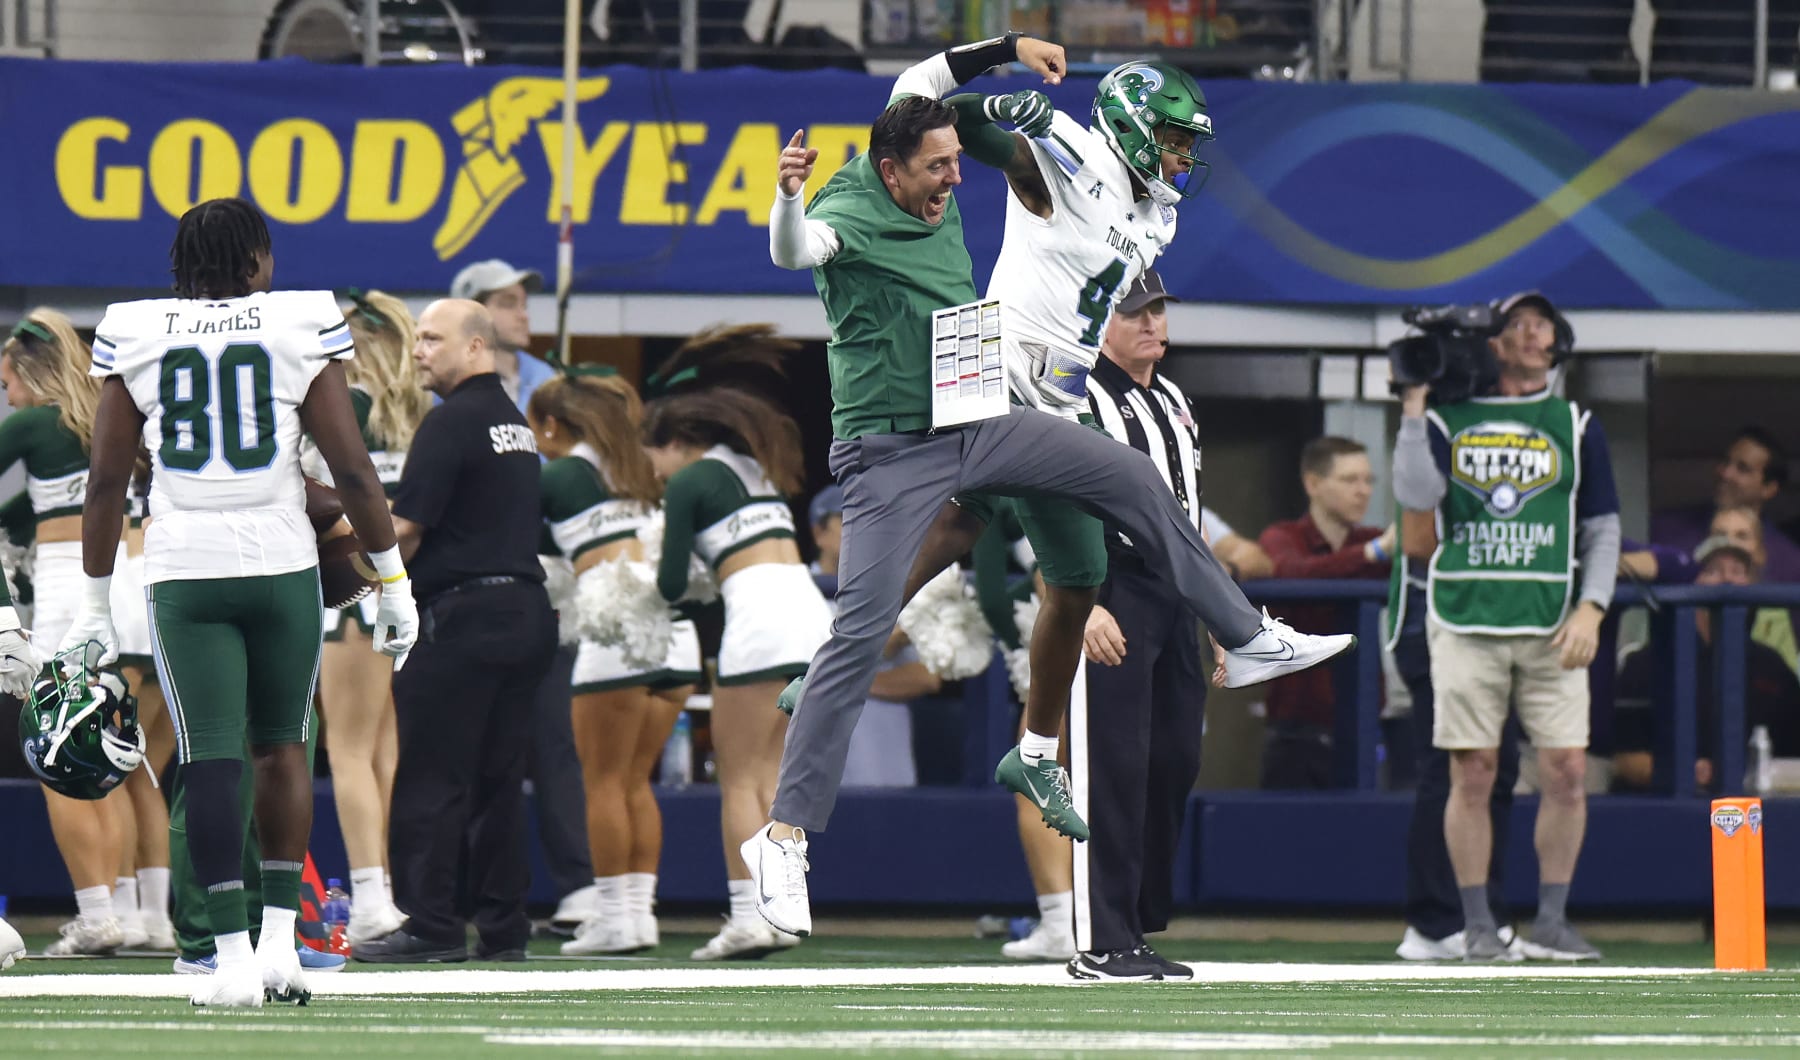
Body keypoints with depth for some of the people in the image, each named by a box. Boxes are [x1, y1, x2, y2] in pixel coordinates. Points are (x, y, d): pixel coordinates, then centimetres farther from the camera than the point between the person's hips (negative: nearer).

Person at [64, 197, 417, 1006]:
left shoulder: (133, 338, 4)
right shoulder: (299, 330, -1)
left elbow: (107, 479, 6)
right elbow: (351, 468, -2)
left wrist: (94, 605, 13)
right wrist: (393, 582, 7)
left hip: (183, 573, 0)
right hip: (280, 564, 0)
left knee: (210, 760, -1)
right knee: (281, 745, 16)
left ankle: (234, 956, -7)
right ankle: (279, 939, 12)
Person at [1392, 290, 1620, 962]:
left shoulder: (1574, 426, 11)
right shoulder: (1447, 420, 8)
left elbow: (1603, 528, 10)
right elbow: (1416, 494, -9)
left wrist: (1590, 608, -3)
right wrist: (1414, 406, -7)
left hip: (1552, 629, 1)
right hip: (1465, 622, -1)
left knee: (1567, 772, -5)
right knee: (1472, 775, -3)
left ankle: (1550, 920, 5)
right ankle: (1477, 926, 4)